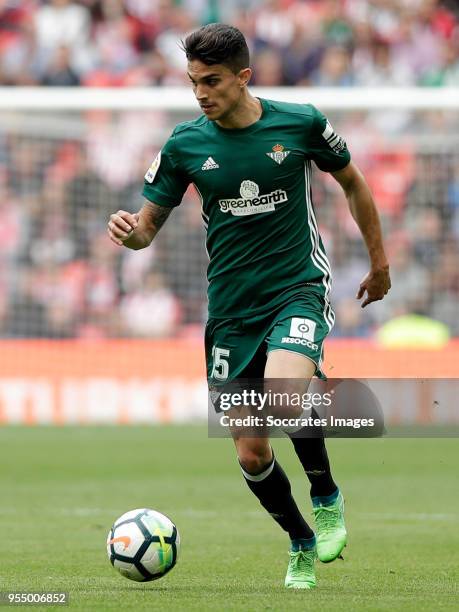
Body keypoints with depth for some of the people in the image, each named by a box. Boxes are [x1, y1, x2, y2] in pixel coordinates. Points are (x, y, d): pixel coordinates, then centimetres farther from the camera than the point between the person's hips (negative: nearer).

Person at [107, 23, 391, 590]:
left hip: (298, 289, -3)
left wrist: (378, 262, 17)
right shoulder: (185, 144, -2)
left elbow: (353, 184, 11)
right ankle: (302, 544, 27)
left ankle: (327, 499, -6)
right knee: (251, 454, 0)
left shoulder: (301, 123, -6)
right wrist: (127, 229, -20)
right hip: (231, 308, 3)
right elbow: (148, 224, 4)